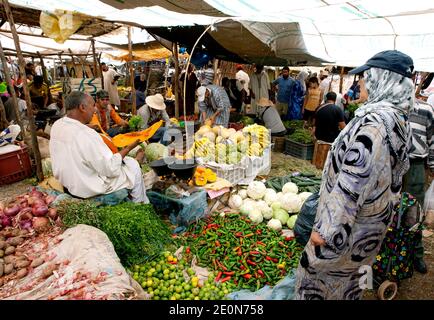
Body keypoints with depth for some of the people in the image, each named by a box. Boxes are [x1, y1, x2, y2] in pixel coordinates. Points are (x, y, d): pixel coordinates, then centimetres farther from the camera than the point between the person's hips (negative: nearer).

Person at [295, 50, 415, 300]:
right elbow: (395, 174, 13)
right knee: (349, 276, 26)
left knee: (316, 269, 11)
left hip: (351, 223, -9)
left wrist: (326, 228, -26)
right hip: (376, 221, 9)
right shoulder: (401, 119, 4)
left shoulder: (374, 119, -26)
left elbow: (352, 181, -30)